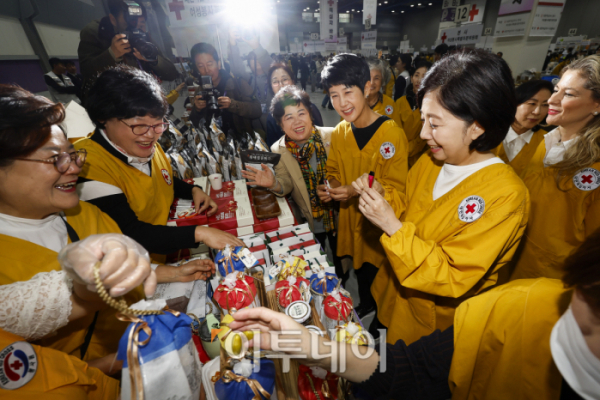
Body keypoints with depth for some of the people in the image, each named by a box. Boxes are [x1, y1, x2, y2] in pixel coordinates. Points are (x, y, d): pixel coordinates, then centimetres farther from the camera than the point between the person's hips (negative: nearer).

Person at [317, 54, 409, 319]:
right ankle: (365, 306, 52)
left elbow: (396, 188, -16)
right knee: (359, 268, 23)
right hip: (350, 218, 5)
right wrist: (330, 187, -11)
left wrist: (357, 191, -29)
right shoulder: (339, 133, -2)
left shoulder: (392, 134, -19)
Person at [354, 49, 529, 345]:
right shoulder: (430, 160, -9)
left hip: (438, 323, -5)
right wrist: (382, 196, -16)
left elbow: (453, 279, -29)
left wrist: (392, 226, -36)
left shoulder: (505, 195, -29)